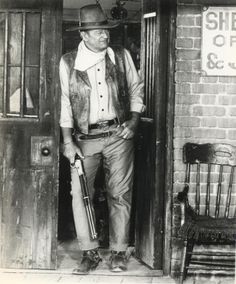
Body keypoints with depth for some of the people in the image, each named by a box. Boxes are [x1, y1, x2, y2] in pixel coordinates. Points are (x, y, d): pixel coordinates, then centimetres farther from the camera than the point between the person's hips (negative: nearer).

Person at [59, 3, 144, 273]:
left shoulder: (121, 56, 3)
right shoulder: (68, 62, 0)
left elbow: (136, 89, 13)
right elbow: (65, 102, 1)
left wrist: (134, 120, -2)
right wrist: (68, 141, -3)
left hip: (119, 134, 1)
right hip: (85, 138, 0)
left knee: (120, 193, 4)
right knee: (80, 192, -7)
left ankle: (118, 252, 16)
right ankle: (89, 252, 5)